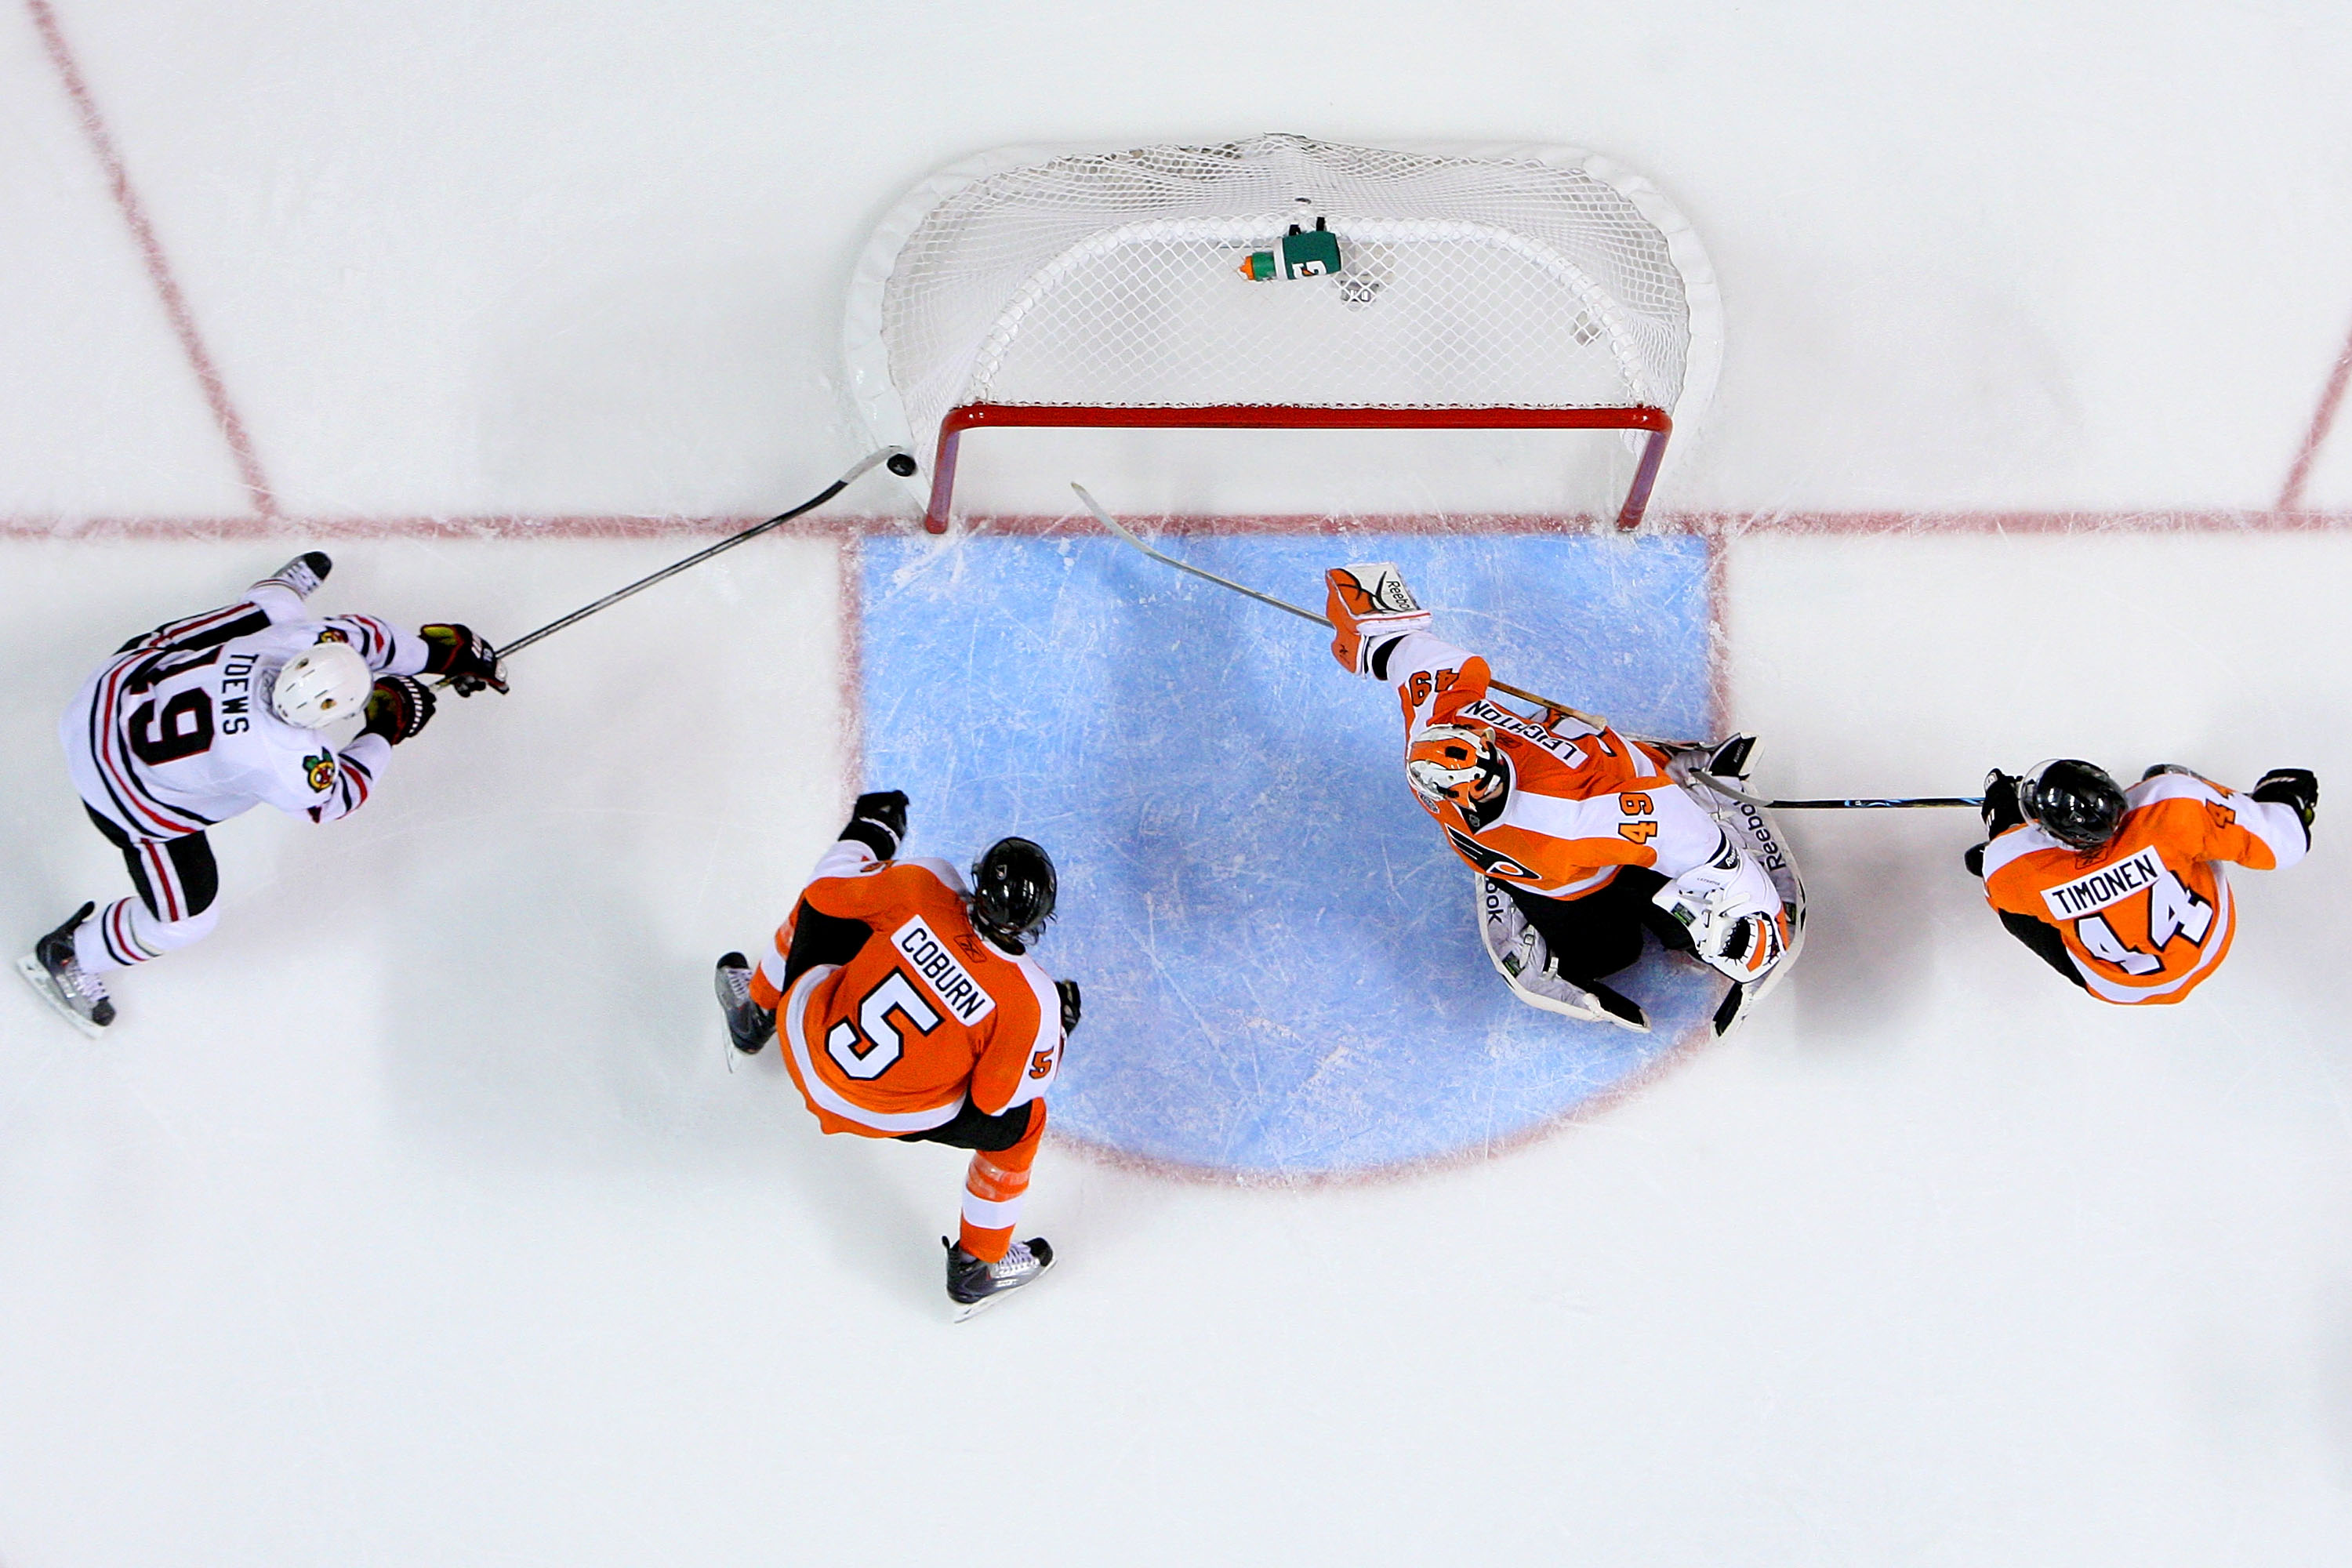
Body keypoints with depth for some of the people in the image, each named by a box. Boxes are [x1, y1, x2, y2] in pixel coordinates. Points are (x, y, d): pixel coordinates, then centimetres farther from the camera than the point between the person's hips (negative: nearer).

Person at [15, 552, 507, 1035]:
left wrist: (438, 652, 3)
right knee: (185, 919, 8)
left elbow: (362, 633, -4)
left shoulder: (305, 639, -26)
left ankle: (282, 586, 56)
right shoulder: (285, 762, -37)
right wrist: (384, 730, -7)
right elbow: (336, 797, -14)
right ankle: (66, 958, 31)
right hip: (126, 790, -6)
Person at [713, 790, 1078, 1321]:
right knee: (1022, 1120, 18)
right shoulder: (1030, 1001, -25)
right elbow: (995, 1097, -12)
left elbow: (826, 890, -6)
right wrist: (1058, 1028, 0)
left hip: (807, 1047, 3)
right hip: (891, 1113, -3)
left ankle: (756, 1010, 54)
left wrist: (867, 830, 12)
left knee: (818, 907, 25)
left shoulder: (920, 888, -22)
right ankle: (977, 1267, 31)